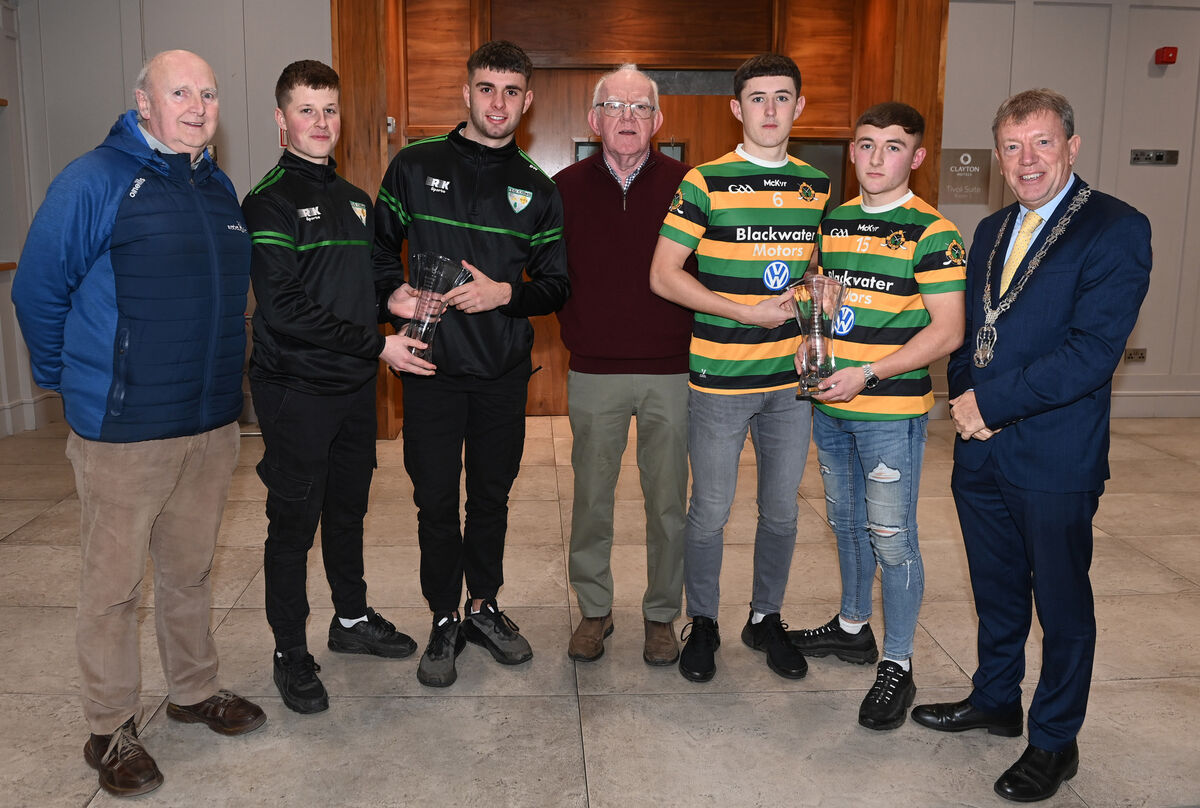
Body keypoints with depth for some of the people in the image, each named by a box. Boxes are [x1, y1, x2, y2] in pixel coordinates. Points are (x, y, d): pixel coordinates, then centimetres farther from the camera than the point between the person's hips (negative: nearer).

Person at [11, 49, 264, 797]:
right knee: (113, 583, 6)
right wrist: (67, 379, 1)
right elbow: (39, 289, -7)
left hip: (214, 424, 6)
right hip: (124, 429, -6)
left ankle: (195, 689, 35)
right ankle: (112, 730, 21)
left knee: (190, 570, 19)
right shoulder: (94, 182, -10)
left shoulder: (220, 190, 11)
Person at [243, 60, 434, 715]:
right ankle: (290, 652, 18)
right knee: (294, 520, 3)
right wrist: (377, 344, -19)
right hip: (296, 389, -7)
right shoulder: (269, 201, -11)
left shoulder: (354, 200, 13)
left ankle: (352, 619, 35)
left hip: (354, 387, 7)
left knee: (349, 507, 18)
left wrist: (393, 298, 1)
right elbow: (284, 310, -19)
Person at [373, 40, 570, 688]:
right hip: (432, 365, -1)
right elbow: (379, 251, 9)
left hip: (504, 371, 2)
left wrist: (506, 293, -13)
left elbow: (556, 285, 5)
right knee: (436, 499, 5)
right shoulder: (415, 165, 2)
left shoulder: (536, 188, 6)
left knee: (492, 495, 13)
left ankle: (484, 607, 30)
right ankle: (444, 621, 21)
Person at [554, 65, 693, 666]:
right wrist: (575, 330, -1)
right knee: (591, 499, 10)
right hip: (594, 373, 1)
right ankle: (594, 610, 27)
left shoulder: (687, 186, -1)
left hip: (671, 372, -1)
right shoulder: (565, 188, 2)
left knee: (668, 503, 8)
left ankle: (661, 615, 25)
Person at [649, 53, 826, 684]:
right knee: (710, 510, 5)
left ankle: (766, 619, 32)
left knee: (781, 510, 13)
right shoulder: (706, 183, -5)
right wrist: (749, 312, -14)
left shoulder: (817, 186, 9)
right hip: (720, 376, -4)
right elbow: (663, 276, -8)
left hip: (791, 377, 4)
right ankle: (702, 624, 25)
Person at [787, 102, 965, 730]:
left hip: (893, 409, -6)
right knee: (846, 522, 18)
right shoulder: (833, 221, 9)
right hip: (830, 405, 6)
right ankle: (852, 626, 37)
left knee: (891, 538, -1)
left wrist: (867, 374, -20)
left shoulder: (932, 233, -10)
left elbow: (948, 331, -14)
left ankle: (897, 665, 14)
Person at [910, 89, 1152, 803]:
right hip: (981, 450, 6)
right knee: (997, 592, 20)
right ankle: (995, 701, 40)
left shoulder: (1116, 229, -11)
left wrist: (992, 403, -19)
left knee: (1062, 605, 9)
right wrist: (964, 394, -3)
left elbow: (1094, 349, -20)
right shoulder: (991, 232, 12)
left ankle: (1055, 742, 26)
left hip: (1055, 457, -6)